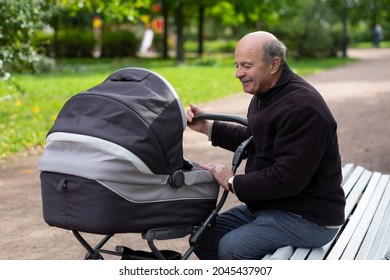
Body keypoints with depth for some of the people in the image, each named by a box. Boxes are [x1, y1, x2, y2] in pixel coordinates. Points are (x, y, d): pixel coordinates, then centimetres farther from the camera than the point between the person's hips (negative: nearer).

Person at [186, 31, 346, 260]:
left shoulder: (301, 108, -25)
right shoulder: (265, 95, 8)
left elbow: (288, 177, -29)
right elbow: (252, 140, 24)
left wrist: (233, 183, -17)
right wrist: (208, 127, 12)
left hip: (307, 216, -10)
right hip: (269, 206, 10)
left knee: (232, 248, -23)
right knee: (205, 235, 6)